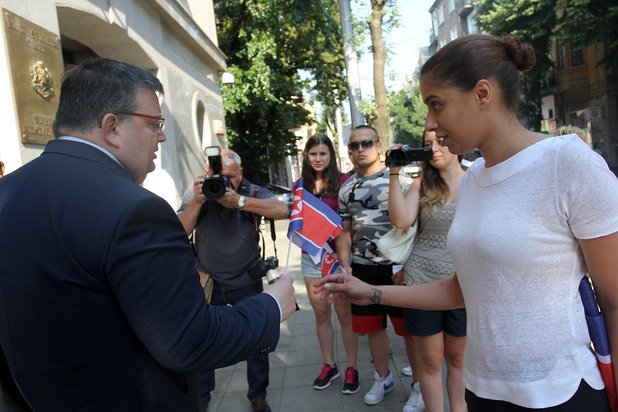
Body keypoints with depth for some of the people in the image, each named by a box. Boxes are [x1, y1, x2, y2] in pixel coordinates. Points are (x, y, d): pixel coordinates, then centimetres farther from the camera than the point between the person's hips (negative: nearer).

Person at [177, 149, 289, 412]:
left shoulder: (252, 192, -13)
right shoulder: (196, 193, -8)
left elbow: (282, 211, -30)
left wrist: (239, 202, -37)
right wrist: (197, 201, -29)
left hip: (246, 282, -1)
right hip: (207, 282, 1)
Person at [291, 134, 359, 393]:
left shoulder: (343, 182, -8)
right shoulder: (300, 185, 7)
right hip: (311, 257, 4)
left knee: (345, 315, 5)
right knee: (321, 314, 14)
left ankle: (351, 368, 21)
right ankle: (329, 365, 30)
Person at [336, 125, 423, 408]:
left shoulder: (400, 180, -6)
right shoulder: (346, 189, 9)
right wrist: (345, 265, 4)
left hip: (396, 268, -4)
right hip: (362, 270, 5)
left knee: (409, 328, 7)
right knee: (372, 327, 16)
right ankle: (383, 377, 37)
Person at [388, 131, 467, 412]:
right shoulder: (422, 185, 2)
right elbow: (401, 221, -14)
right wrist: (394, 173, -14)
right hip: (422, 283, 0)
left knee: (458, 357, 16)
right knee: (430, 360, 10)